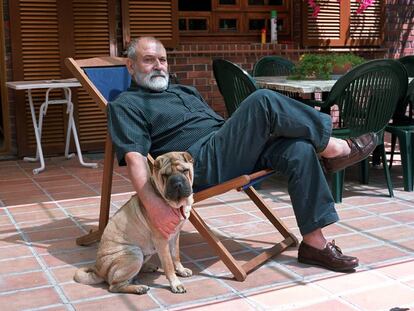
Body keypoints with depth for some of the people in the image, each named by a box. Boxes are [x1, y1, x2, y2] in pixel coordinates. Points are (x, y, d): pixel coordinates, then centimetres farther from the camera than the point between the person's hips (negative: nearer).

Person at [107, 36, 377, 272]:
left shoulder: (185, 91, 31)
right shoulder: (125, 105, 6)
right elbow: (134, 157, -11)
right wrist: (153, 203, -27)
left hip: (232, 154, 8)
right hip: (201, 162, -8)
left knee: (300, 150, -17)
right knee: (263, 101, -23)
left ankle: (314, 243, -14)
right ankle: (333, 148, -7)